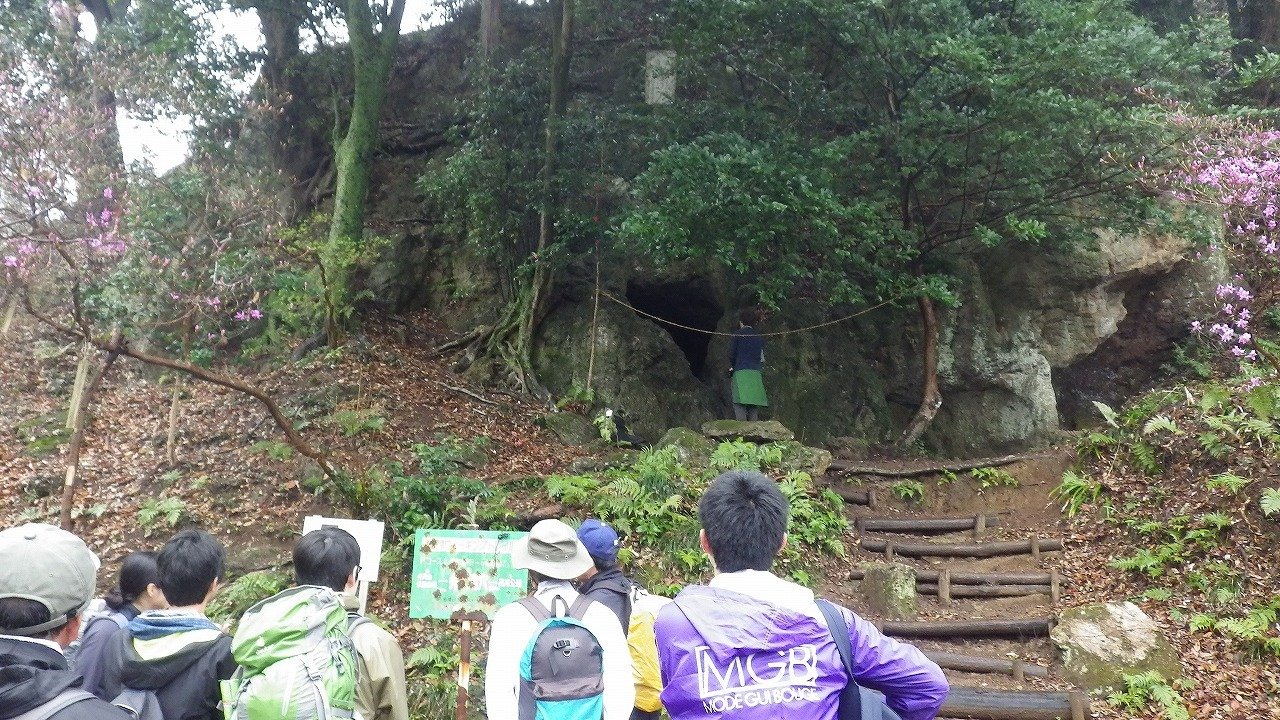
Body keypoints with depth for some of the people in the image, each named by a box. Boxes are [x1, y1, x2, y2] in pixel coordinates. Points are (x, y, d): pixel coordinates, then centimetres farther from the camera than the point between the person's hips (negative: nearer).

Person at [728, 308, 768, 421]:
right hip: (756, 374, 5)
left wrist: (732, 368, 17)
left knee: (739, 404, -10)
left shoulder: (737, 335, 3)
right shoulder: (759, 338, 16)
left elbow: (732, 356, 1)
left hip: (740, 372, -5)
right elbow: (762, 360, 15)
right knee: (754, 406, 4)